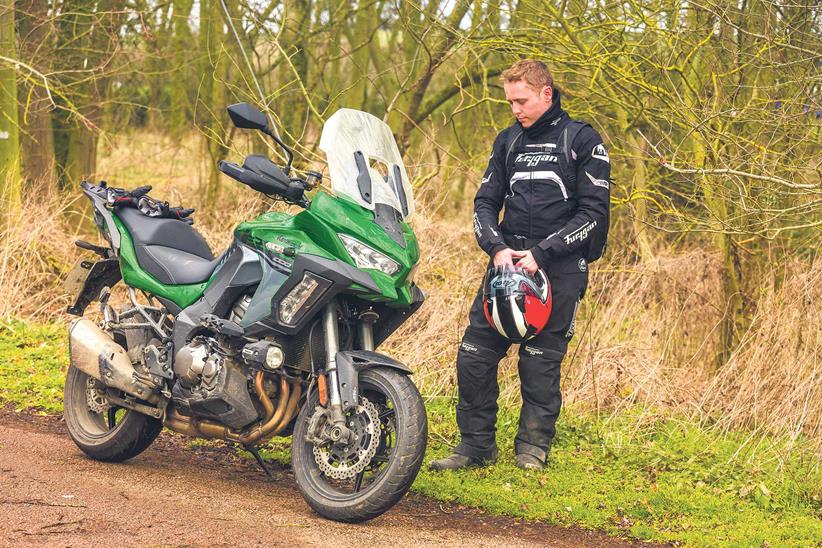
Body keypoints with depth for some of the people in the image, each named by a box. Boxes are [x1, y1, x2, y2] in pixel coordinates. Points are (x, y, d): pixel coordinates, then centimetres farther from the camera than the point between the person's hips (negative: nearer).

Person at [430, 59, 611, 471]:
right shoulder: (508, 141, 16)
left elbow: (594, 211, -6)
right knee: (473, 355, -2)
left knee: (540, 364, -2)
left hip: (560, 269, -5)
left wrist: (542, 254, -13)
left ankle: (533, 449, 11)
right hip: (508, 262, 5)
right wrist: (497, 248, -6)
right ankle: (476, 445, 8)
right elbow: (485, 202, 15)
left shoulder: (582, 140, 0)